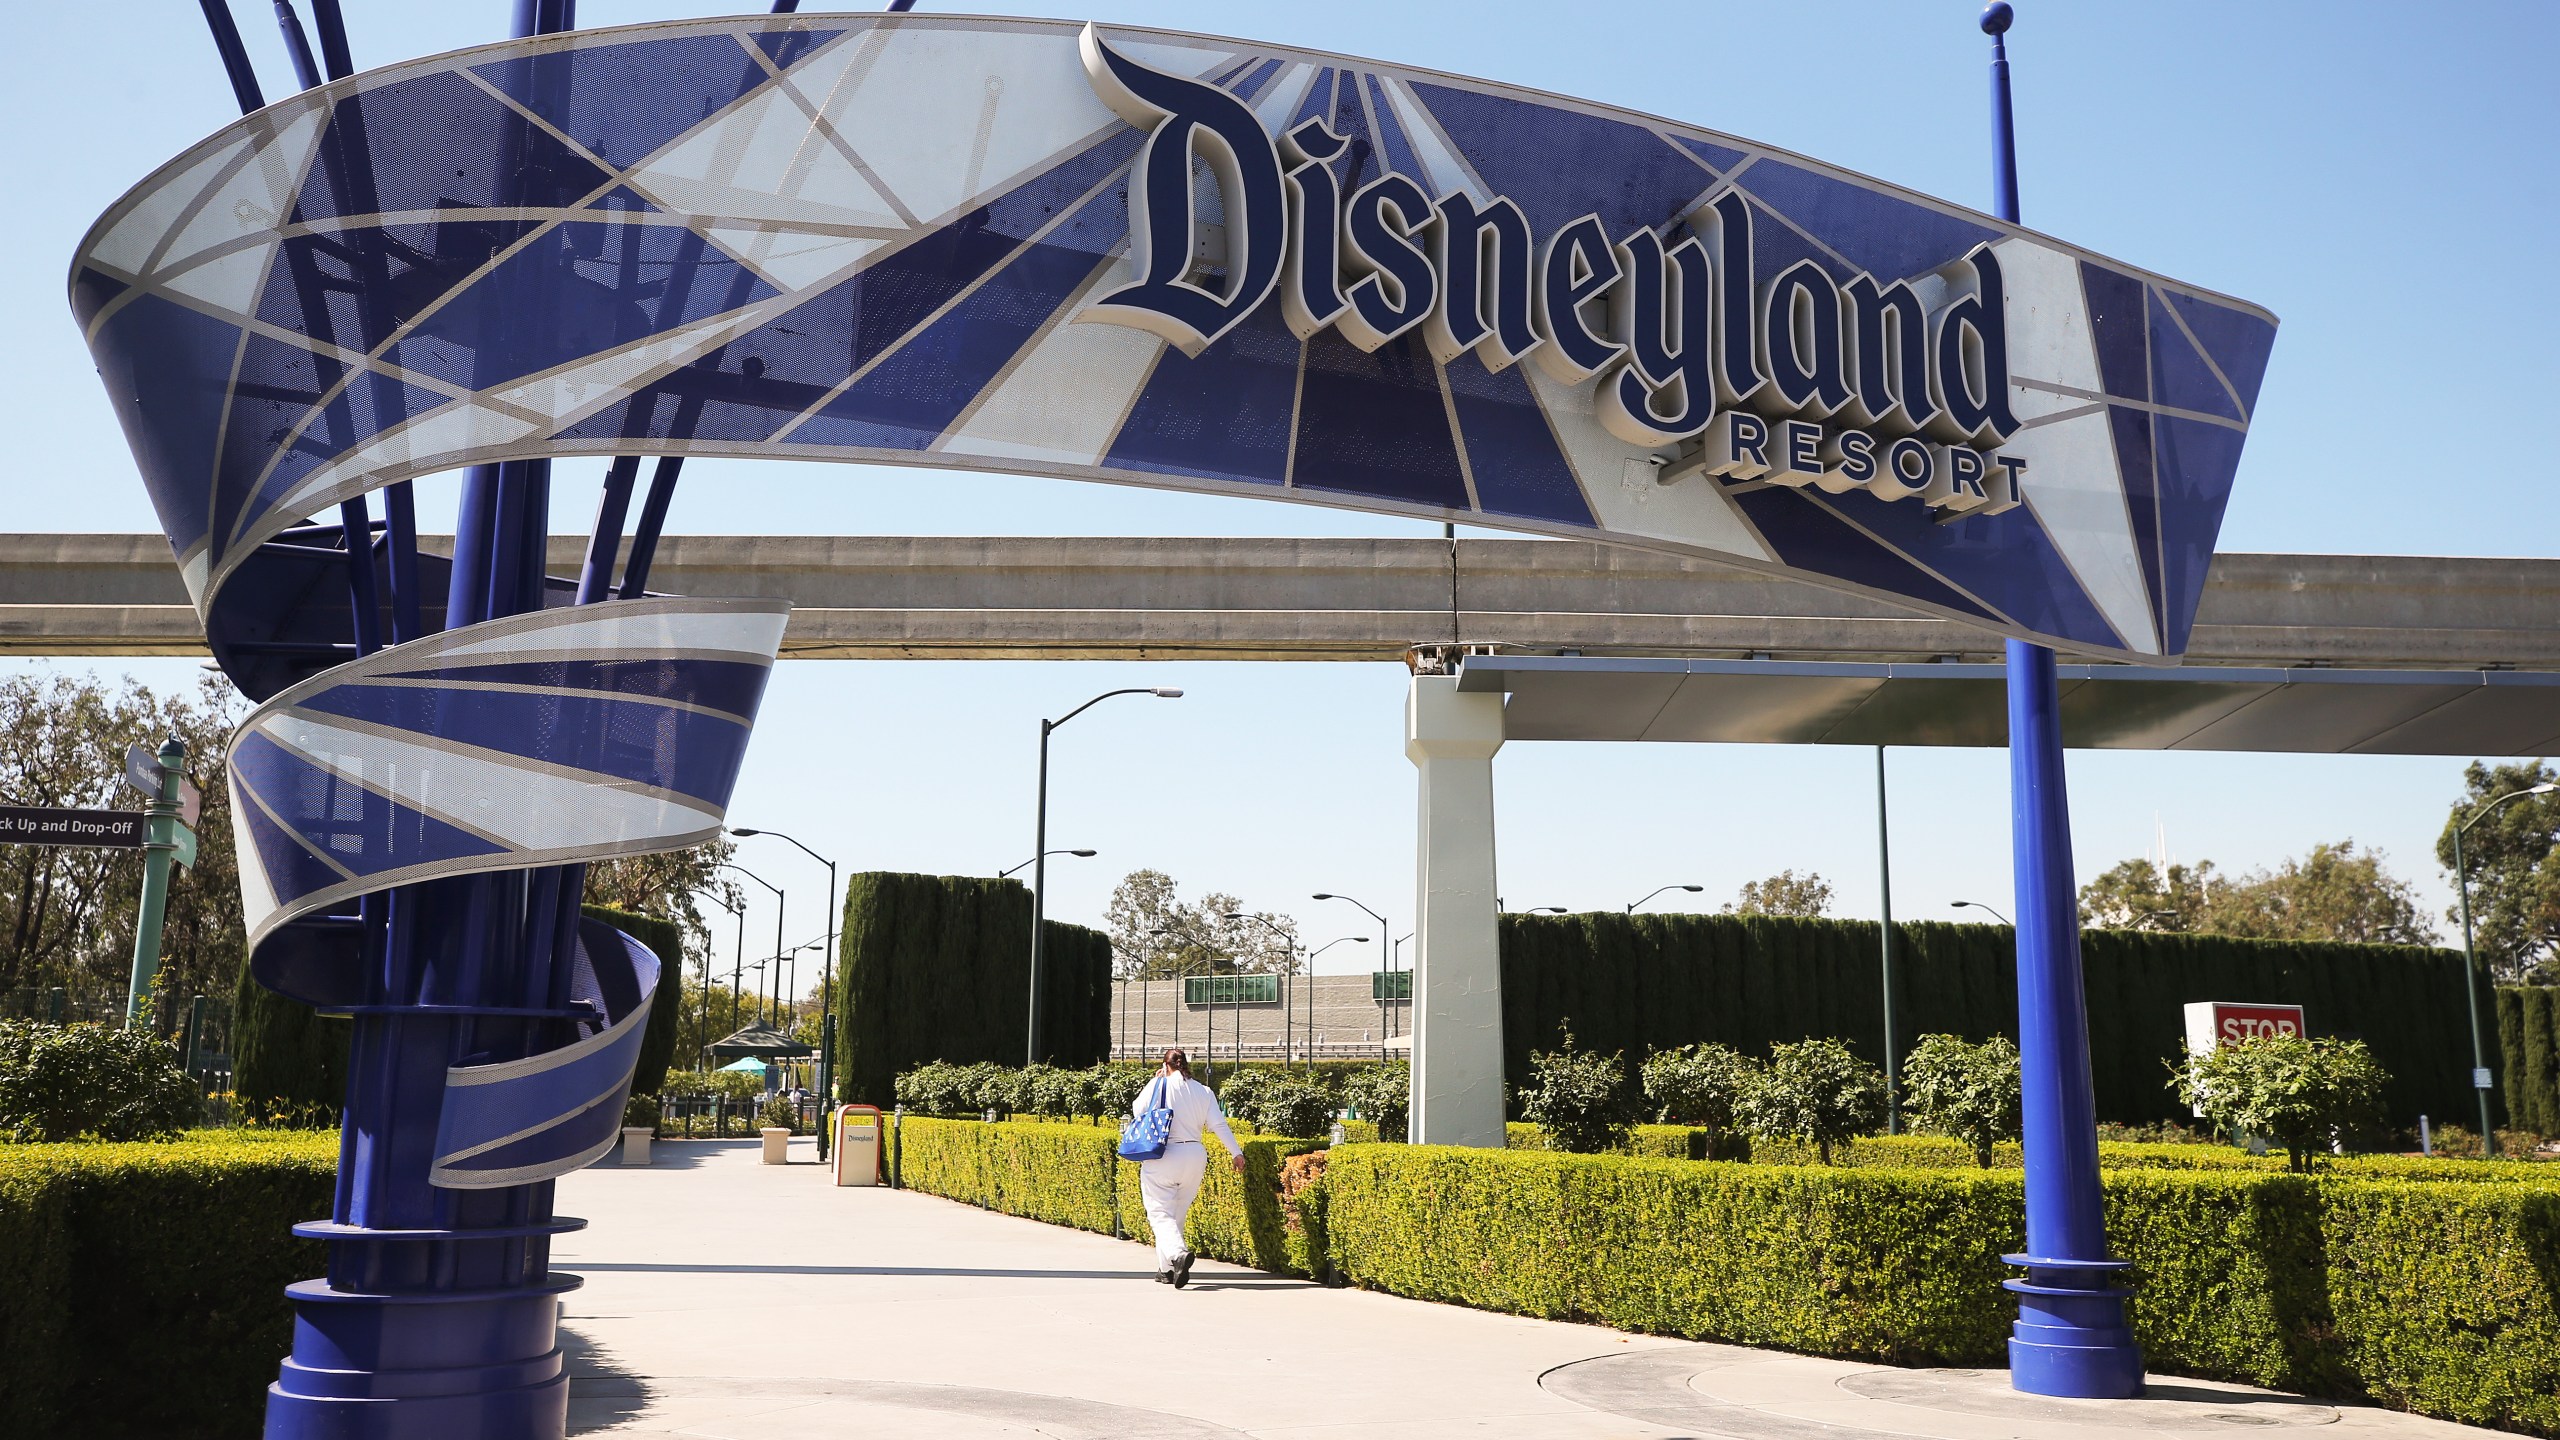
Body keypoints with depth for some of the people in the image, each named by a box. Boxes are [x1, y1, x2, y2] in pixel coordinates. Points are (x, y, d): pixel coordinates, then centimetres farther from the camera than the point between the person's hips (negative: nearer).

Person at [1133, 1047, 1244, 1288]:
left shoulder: (1159, 1085, -3)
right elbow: (1219, 1124, 1)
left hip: (1162, 1156, -4)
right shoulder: (1204, 1092, 7)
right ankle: (1166, 1269, 19)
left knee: (1160, 1213, -4)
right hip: (1195, 1156, 4)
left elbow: (1137, 1109, 6)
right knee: (1178, 1214, 17)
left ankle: (1178, 1254, -29)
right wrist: (1235, 1152, 5)